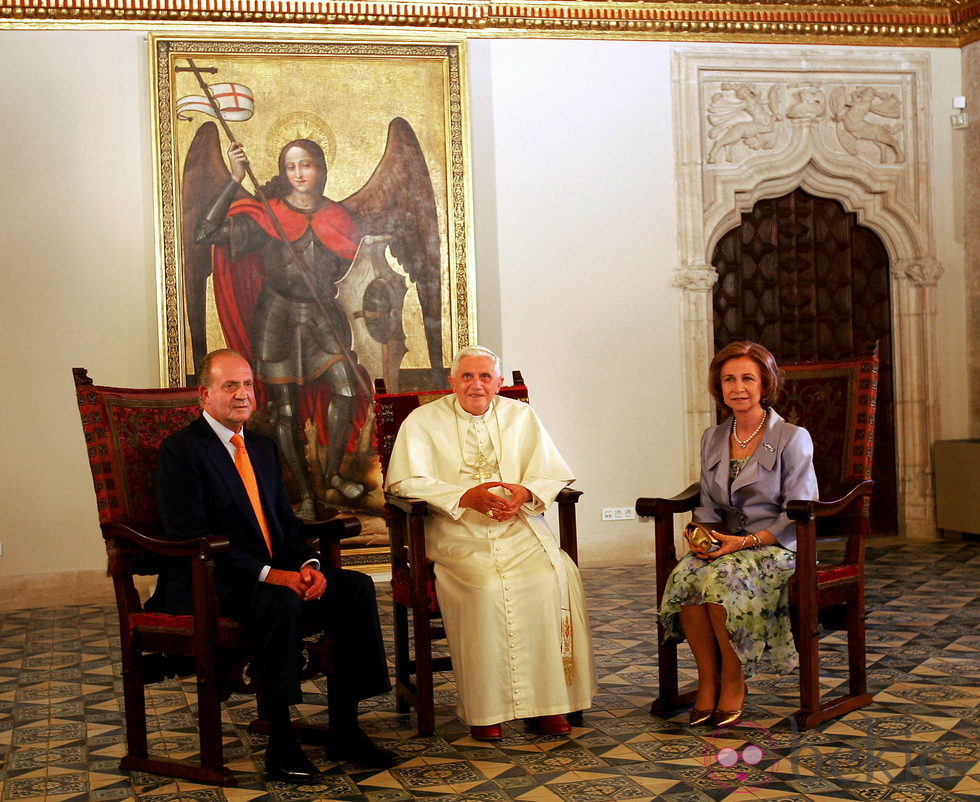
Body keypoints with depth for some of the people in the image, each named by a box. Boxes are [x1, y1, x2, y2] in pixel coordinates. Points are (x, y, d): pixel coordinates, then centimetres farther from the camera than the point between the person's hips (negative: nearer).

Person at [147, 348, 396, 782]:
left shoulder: (263, 446, 17)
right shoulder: (180, 449, -8)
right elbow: (191, 537, -18)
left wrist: (308, 564, -7)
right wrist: (268, 574, -24)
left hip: (275, 572, 8)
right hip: (207, 583, -7)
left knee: (355, 587, -13)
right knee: (280, 602, -36)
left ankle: (344, 730, -8)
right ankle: (279, 744, -24)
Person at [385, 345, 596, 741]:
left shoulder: (520, 416, 16)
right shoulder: (423, 422, 7)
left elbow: (553, 476, 10)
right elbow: (403, 481, -6)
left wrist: (525, 493, -13)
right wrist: (467, 496, -17)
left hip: (520, 528, 3)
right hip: (458, 535, -2)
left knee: (558, 576, -26)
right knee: (488, 586, -32)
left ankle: (547, 702, -18)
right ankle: (484, 709, -20)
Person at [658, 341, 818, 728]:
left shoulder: (792, 438, -2)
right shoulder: (712, 439, 15)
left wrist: (747, 542, -18)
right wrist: (705, 536, -5)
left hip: (777, 547, -4)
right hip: (725, 545, 5)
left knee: (721, 578, -35)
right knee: (685, 575, -29)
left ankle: (734, 683, -15)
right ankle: (707, 681, -18)